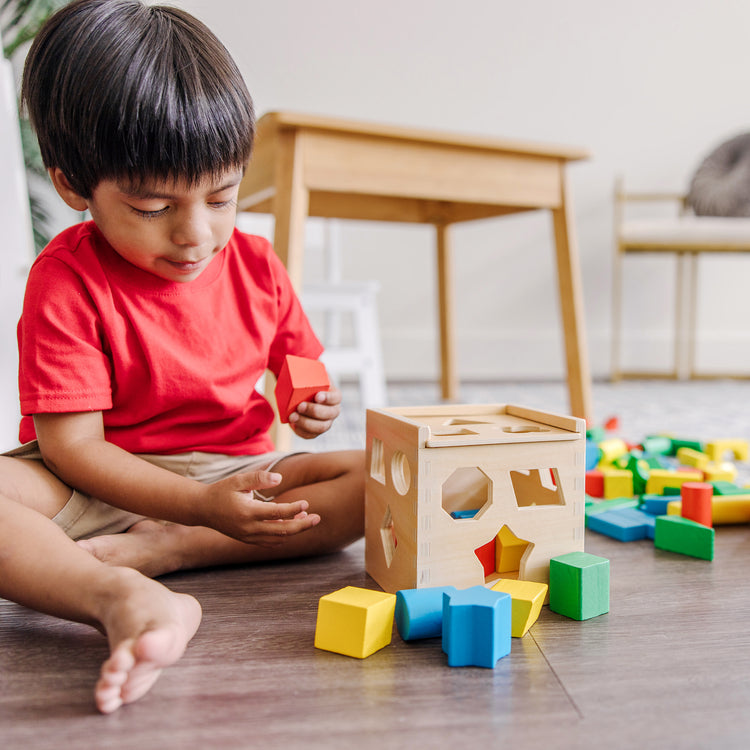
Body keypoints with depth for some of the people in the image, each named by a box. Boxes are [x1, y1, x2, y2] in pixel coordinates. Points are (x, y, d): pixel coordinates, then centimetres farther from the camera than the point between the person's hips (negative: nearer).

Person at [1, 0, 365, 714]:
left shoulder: (256, 266, -1)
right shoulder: (66, 280, -13)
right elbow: (71, 446, -17)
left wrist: (312, 403, -12)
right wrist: (206, 505, -28)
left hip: (237, 474, 4)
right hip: (99, 488, -3)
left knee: (382, 477, -20)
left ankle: (157, 550, -28)